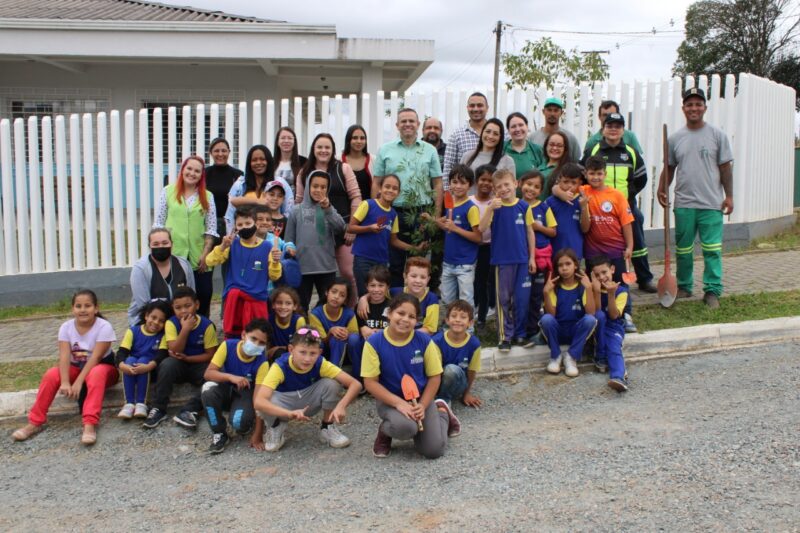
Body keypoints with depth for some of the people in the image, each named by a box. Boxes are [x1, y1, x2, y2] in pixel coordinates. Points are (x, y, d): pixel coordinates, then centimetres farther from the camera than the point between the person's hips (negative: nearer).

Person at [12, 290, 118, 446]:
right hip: (77, 368, 4)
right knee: (51, 375, -24)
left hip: (102, 367, -4)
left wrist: (78, 382, -36)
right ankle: (35, 422, -18)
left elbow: (95, 357, -27)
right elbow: (64, 356, -20)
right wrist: (65, 382, -35)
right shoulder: (66, 327, -9)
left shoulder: (104, 327, -21)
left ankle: (90, 424, -48)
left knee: (96, 374, -39)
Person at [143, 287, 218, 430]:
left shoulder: (207, 325, -12)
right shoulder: (171, 324, -9)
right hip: (179, 366, 1)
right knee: (168, 363, -33)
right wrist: (185, 329, -27)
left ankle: (188, 410, -29)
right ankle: (158, 408, -23)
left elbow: (211, 354, -9)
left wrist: (187, 358, -20)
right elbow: (174, 352, -18)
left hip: (199, 366, -1)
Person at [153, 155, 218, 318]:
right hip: (173, 255, -1)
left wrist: (205, 254, -5)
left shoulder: (207, 196, 6)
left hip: (198, 257, 1)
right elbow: (159, 223, 4)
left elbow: (211, 228, 3)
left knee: (203, 295, 3)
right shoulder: (168, 191, 3)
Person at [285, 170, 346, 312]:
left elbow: (340, 228, -11)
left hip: (327, 267, 1)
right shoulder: (297, 211, 3)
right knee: (301, 306, 8)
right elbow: (289, 240, 5)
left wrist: (328, 209, -20)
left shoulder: (329, 209, 7)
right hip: (302, 268, -1)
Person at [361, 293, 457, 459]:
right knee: (405, 427, -36)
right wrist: (399, 403, -22)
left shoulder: (424, 341, -11)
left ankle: (442, 411, 23)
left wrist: (422, 405, -15)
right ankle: (385, 431, 4)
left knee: (434, 450, -10)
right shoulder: (374, 342, -16)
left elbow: (435, 377, -2)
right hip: (390, 400, -2)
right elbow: (370, 382, -13)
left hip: (421, 398, 2)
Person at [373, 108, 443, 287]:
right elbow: (376, 184, 5)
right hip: (393, 212, 0)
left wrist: (437, 215, -1)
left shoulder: (429, 151, 6)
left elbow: (437, 184, 6)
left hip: (422, 213, 0)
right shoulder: (385, 150, 6)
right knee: (394, 262, 6)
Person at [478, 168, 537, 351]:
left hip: (522, 259, 2)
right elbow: (482, 228, -15)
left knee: (522, 299, 7)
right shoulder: (494, 206, -3)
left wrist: (532, 257, 5)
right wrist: (491, 208, -26)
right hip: (502, 260, -1)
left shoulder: (523, 206, 1)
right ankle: (505, 336, 13)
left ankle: (519, 334, 20)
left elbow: (530, 232, 7)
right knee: (504, 299, 4)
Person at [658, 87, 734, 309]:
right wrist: (662, 189, -3)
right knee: (683, 249, 10)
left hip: (711, 204, -2)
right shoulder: (675, 138, 7)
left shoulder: (717, 135, 2)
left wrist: (729, 195, -2)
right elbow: (669, 168, 11)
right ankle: (684, 287, 23)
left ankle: (712, 291, 3)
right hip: (683, 204, 2)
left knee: (712, 250, -4)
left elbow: (725, 167, 2)